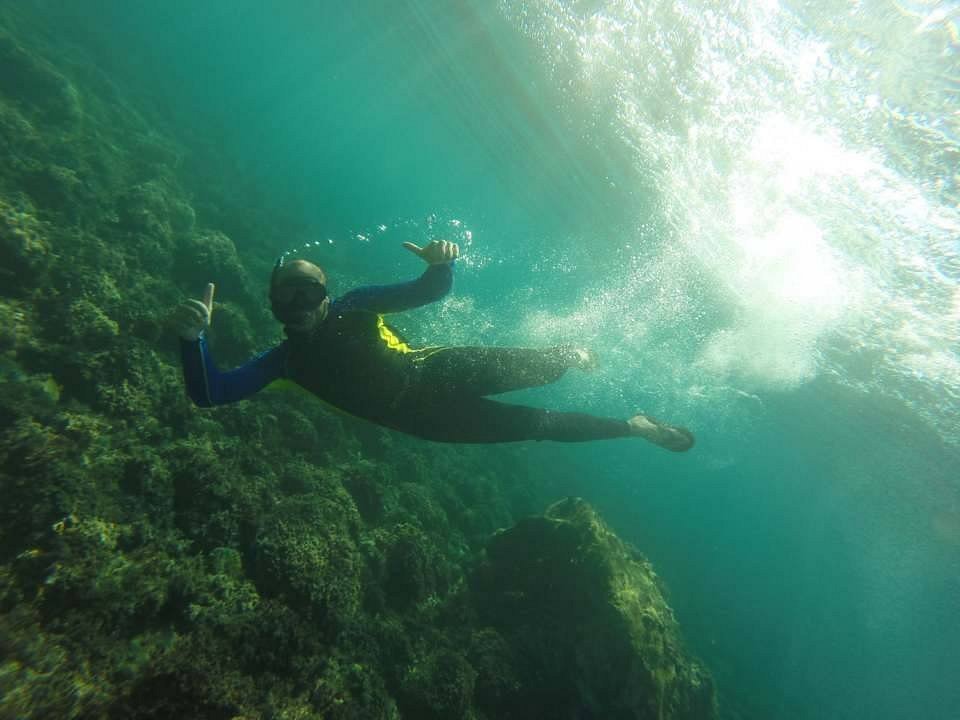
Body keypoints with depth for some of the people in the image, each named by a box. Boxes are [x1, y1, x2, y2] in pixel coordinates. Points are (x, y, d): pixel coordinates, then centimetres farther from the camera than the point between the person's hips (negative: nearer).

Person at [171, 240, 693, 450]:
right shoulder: (287, 359, -2)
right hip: (425, 417, 0)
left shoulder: (355, 305, -5)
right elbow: (209, 394, -11)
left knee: (527, 369, -15)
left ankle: (570, 355, 25)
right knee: (537, 423, 0)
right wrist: (194, 337, -30)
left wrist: (440, 263, -32)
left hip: (437, 372, 0)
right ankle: (635, 426, 17)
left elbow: (431, 290, -7)